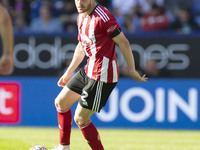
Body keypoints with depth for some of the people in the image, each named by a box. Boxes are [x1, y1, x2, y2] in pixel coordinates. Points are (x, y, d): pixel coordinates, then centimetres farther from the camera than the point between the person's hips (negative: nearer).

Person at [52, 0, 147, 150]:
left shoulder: (102, 17, -20)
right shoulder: (81, 18, 10)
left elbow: (123, 43, -18)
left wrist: (132, 71, -14)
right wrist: (69, 72, 28)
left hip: (102, 76, -10)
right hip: (88, 71, 10)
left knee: (80, 118, -7)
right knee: (61, 102, 19)